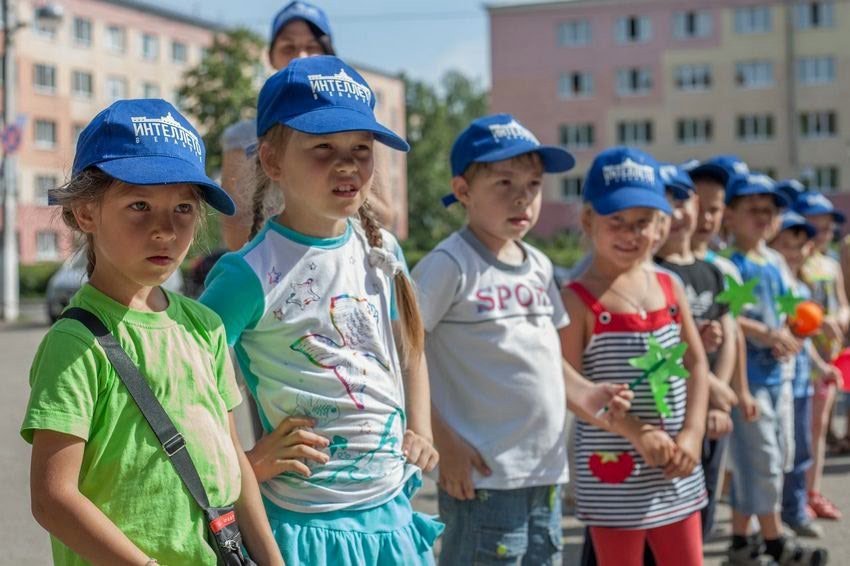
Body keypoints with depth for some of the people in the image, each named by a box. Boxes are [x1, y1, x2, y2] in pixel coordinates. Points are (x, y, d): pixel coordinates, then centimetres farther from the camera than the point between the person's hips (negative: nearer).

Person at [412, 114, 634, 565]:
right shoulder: (450, 265, -13)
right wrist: (443, 443, -17)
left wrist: (583, 394, 5)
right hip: (484, 478, -8)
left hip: (548, 473, 8)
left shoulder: (539, 266, 11)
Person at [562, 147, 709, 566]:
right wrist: (636, 433, -20)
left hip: (674, 469, 6)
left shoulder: (669, 287, 7)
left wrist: (692, 434, -5)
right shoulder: (579, 299, -10)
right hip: (613, 470, -5)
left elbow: (696, 365, 8)